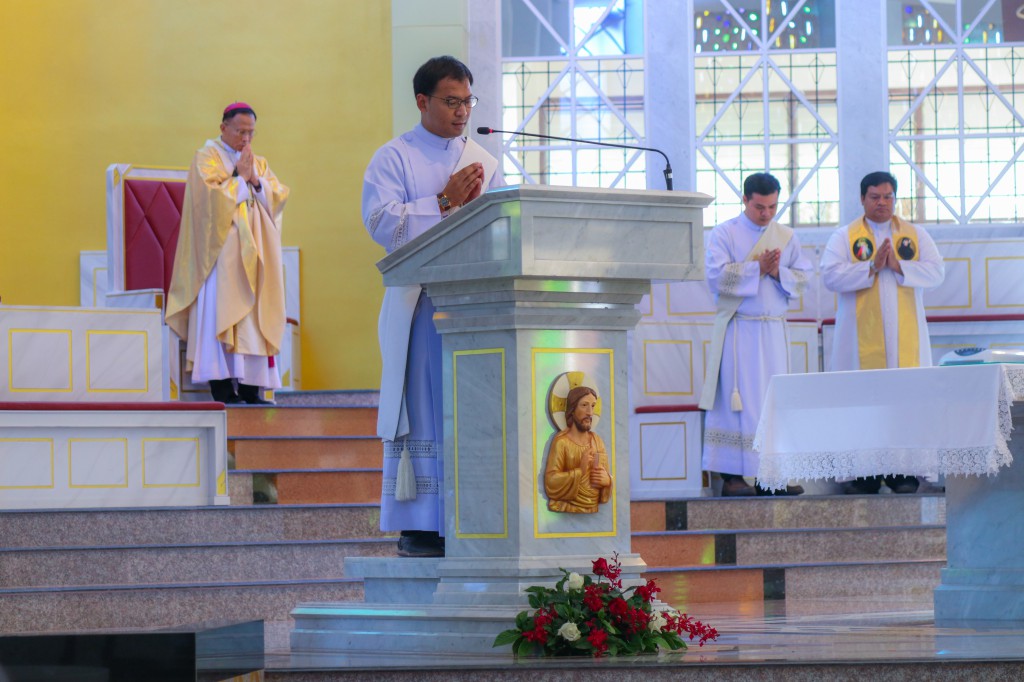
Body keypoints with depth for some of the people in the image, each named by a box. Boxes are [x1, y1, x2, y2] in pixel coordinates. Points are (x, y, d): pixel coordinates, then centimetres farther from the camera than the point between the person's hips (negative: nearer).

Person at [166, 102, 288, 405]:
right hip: (220, 252, -5)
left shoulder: (259, 163, 19)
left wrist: (255, 180, -7)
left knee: (254, 317, -1)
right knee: (219, 313, -13)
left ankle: (249, 388, -2)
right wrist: (240, 178, -6)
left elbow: (277, 198, 7)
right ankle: (221, 387, -16)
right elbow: (213, 197, -13)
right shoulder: (207, 158, 2)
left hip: (254, 253, 5)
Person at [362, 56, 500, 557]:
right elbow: (381, 222, -9)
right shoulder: (394, 158, 4)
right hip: (420, 303, -4)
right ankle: (418, 527, -4)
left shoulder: (480, 159, 18)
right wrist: (445, 201, -11)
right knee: (423, 411, -6)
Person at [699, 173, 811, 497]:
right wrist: (757, 267, -13)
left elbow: (801, 280, 9)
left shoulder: (787, 237, 13)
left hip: (774, 329, 5)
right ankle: (732, 475, -7)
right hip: (737, 329, -4)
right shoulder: (724, 234, 0)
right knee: (738, 398, -7)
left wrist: (777, 272, -10)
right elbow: (717, 276, -11)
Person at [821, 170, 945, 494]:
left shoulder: (916, 235, 12)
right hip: (862, 339, -1)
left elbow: (935, 272, 1)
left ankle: (903, 472, 1)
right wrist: (872, 267, -13)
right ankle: (864, 473, -1)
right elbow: (831, 276, -7)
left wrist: (898, 266, -11)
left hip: (905, 336, 1)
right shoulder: (844, 237, 7)